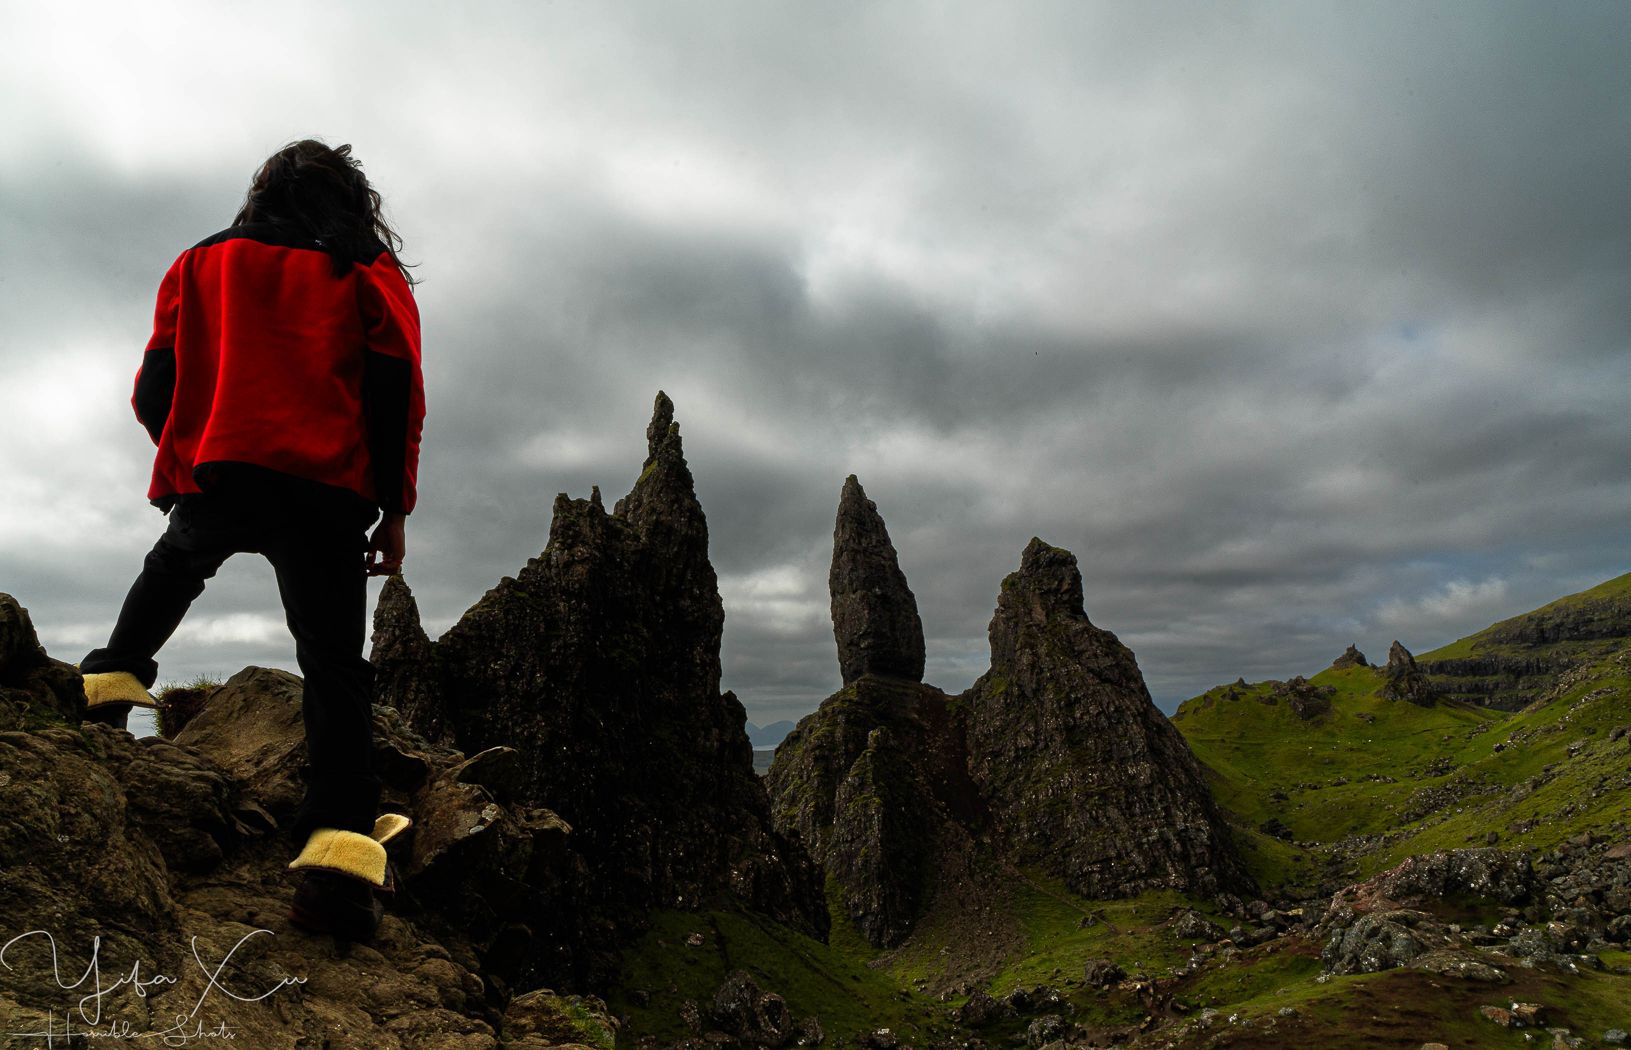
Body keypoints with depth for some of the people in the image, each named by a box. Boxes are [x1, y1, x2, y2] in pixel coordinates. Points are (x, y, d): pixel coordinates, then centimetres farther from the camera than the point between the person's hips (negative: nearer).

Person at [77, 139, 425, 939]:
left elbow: (154, 388, 14)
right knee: (334, 667, -3)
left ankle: (114, 677, 33)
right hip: (326, 492, -2)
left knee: (174, 564, 38)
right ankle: (340, 852, -14)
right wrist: (394, 511, 3)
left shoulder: (203, 262, 18)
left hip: (214, 475, 3)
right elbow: (396, 396, 0)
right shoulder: (371, 274, 11)